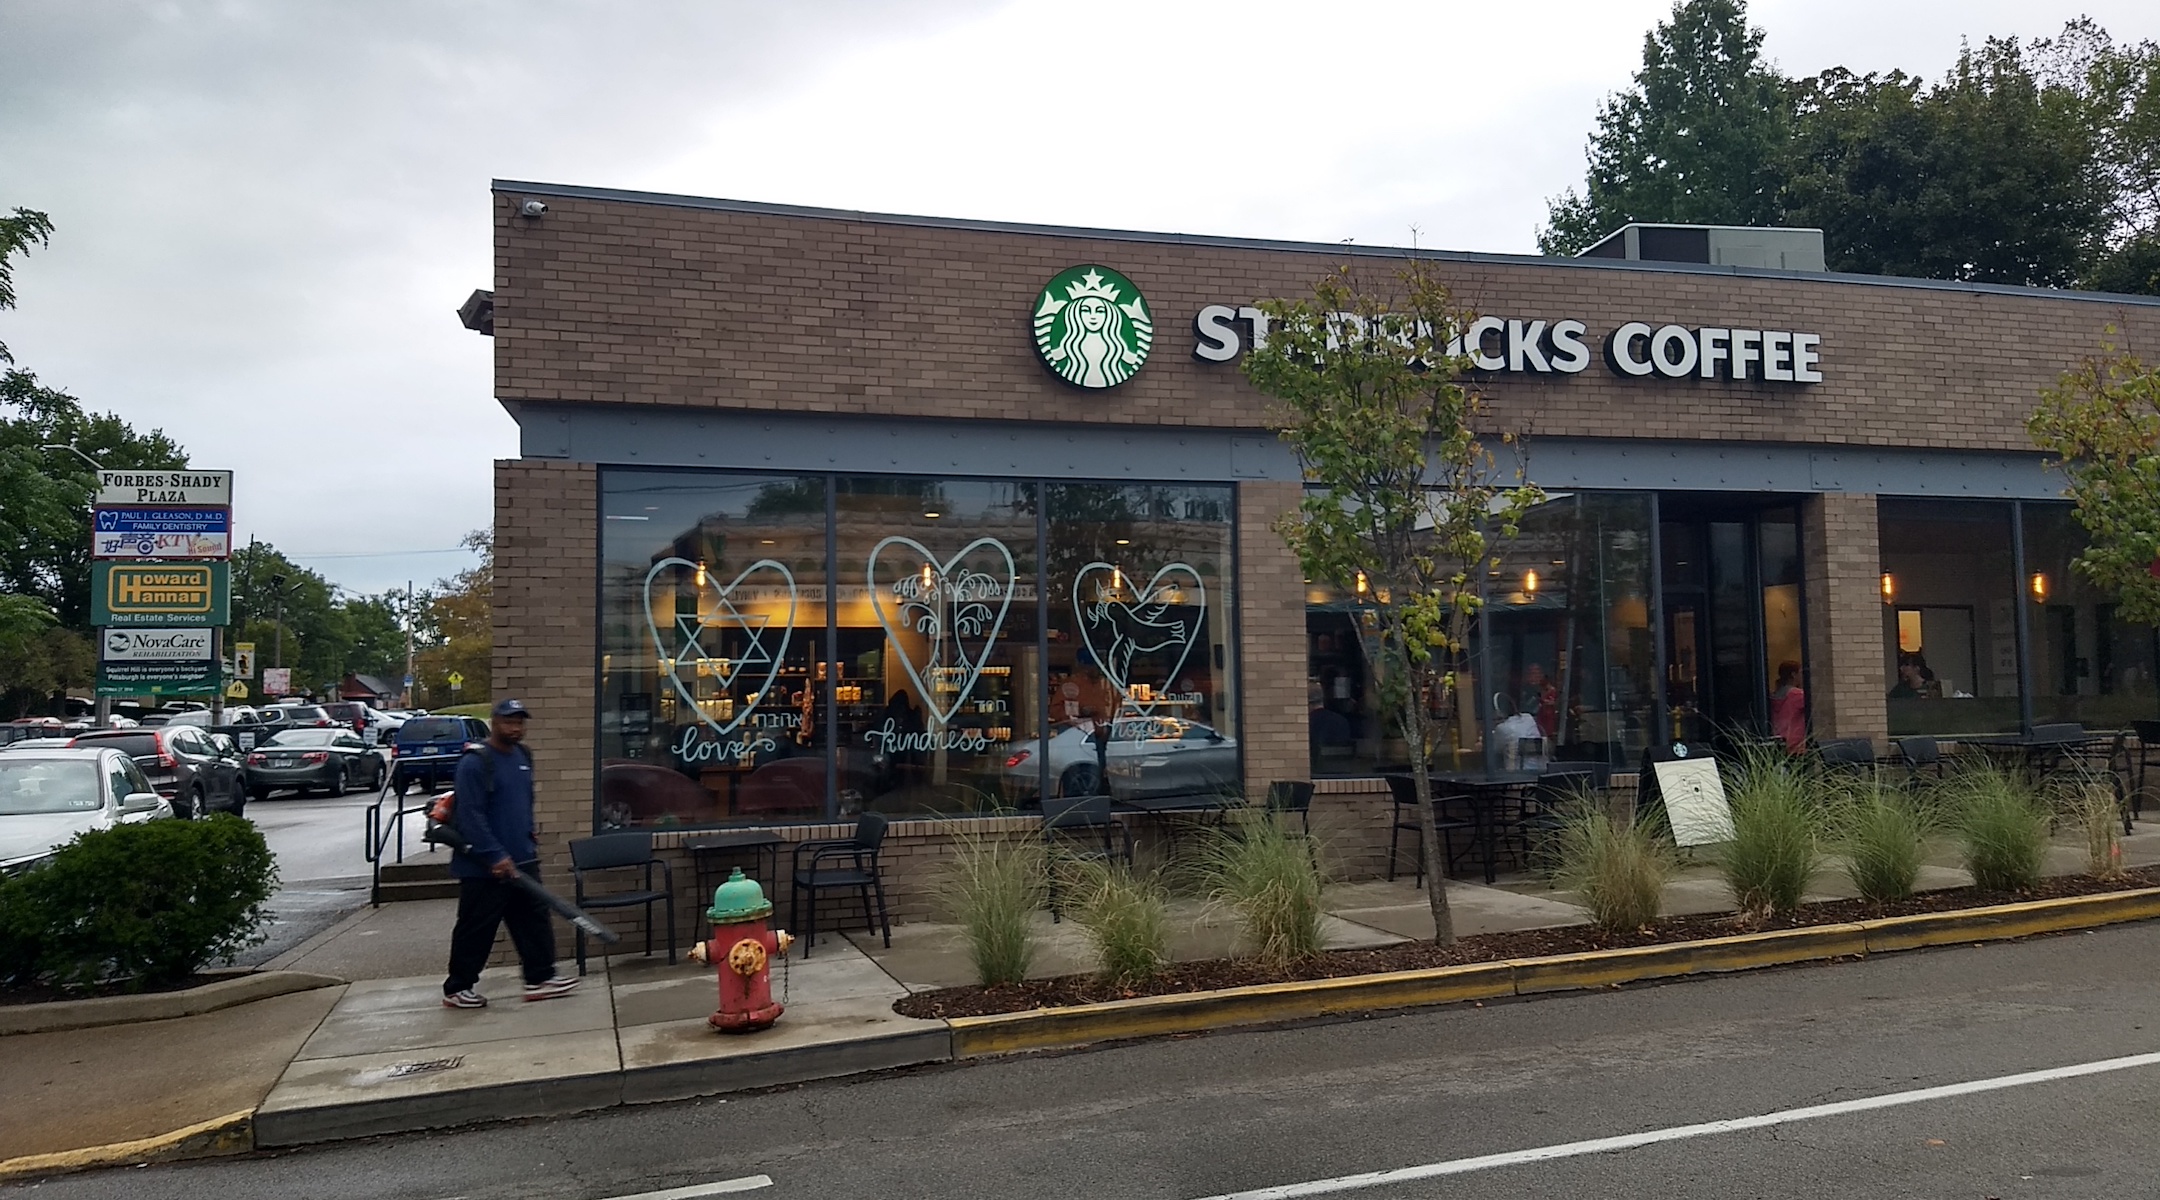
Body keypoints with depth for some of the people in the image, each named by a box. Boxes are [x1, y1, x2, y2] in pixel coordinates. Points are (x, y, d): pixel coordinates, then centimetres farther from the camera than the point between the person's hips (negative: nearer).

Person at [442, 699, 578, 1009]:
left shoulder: (522, 756, 10)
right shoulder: (475, 762, -16)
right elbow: (471, 816, -20)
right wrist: (495, 856, -22)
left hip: (522, 860, 8)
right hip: (483, 866, -8)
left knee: (535, 919, 8)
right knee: (476, 928, 2)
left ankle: (540, 978, 15)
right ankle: (456, 989, 15)